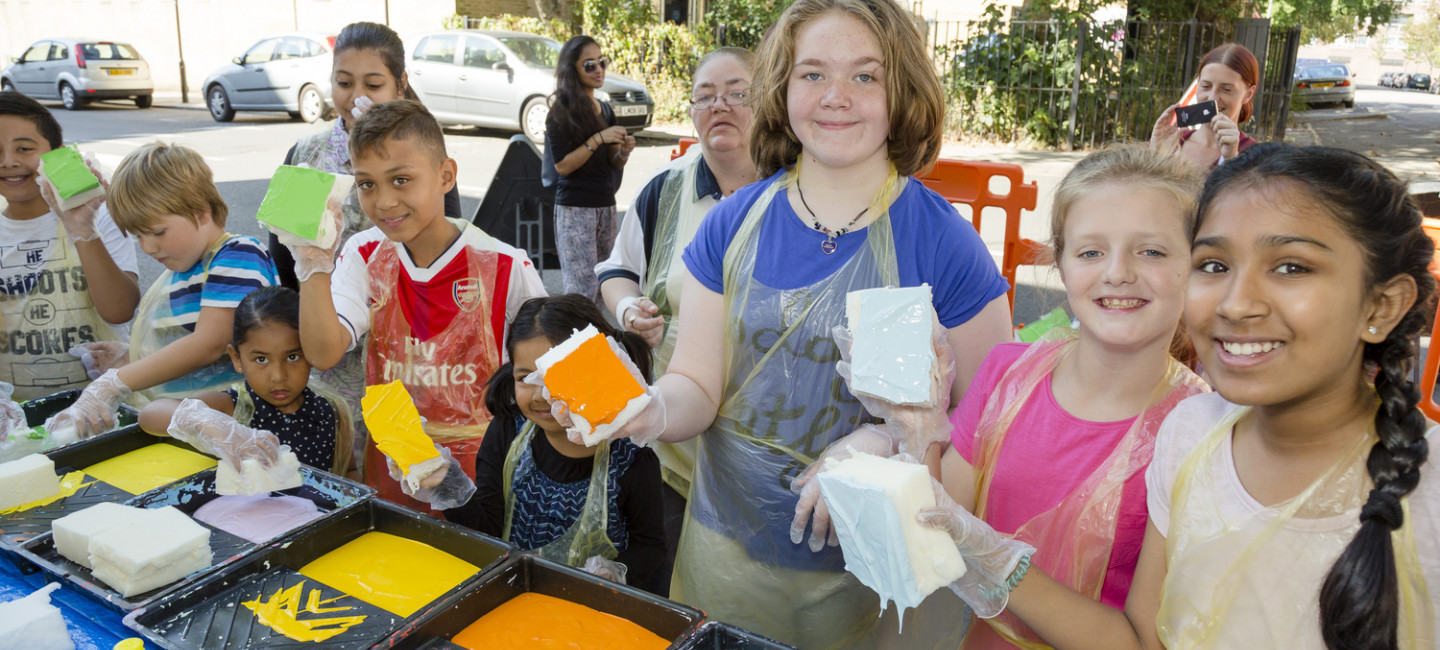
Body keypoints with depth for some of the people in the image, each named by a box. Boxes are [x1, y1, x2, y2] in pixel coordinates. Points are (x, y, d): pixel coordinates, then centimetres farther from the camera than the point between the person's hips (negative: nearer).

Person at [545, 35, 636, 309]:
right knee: (583, 290, -9)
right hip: (574, 208, -7)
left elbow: (613, 164, 14)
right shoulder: (562, 112, -7)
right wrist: (597, 140, -19)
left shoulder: (605, 109, 13)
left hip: (606, 205, 7)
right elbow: (562, 165, -12)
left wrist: (623, 151, -7)